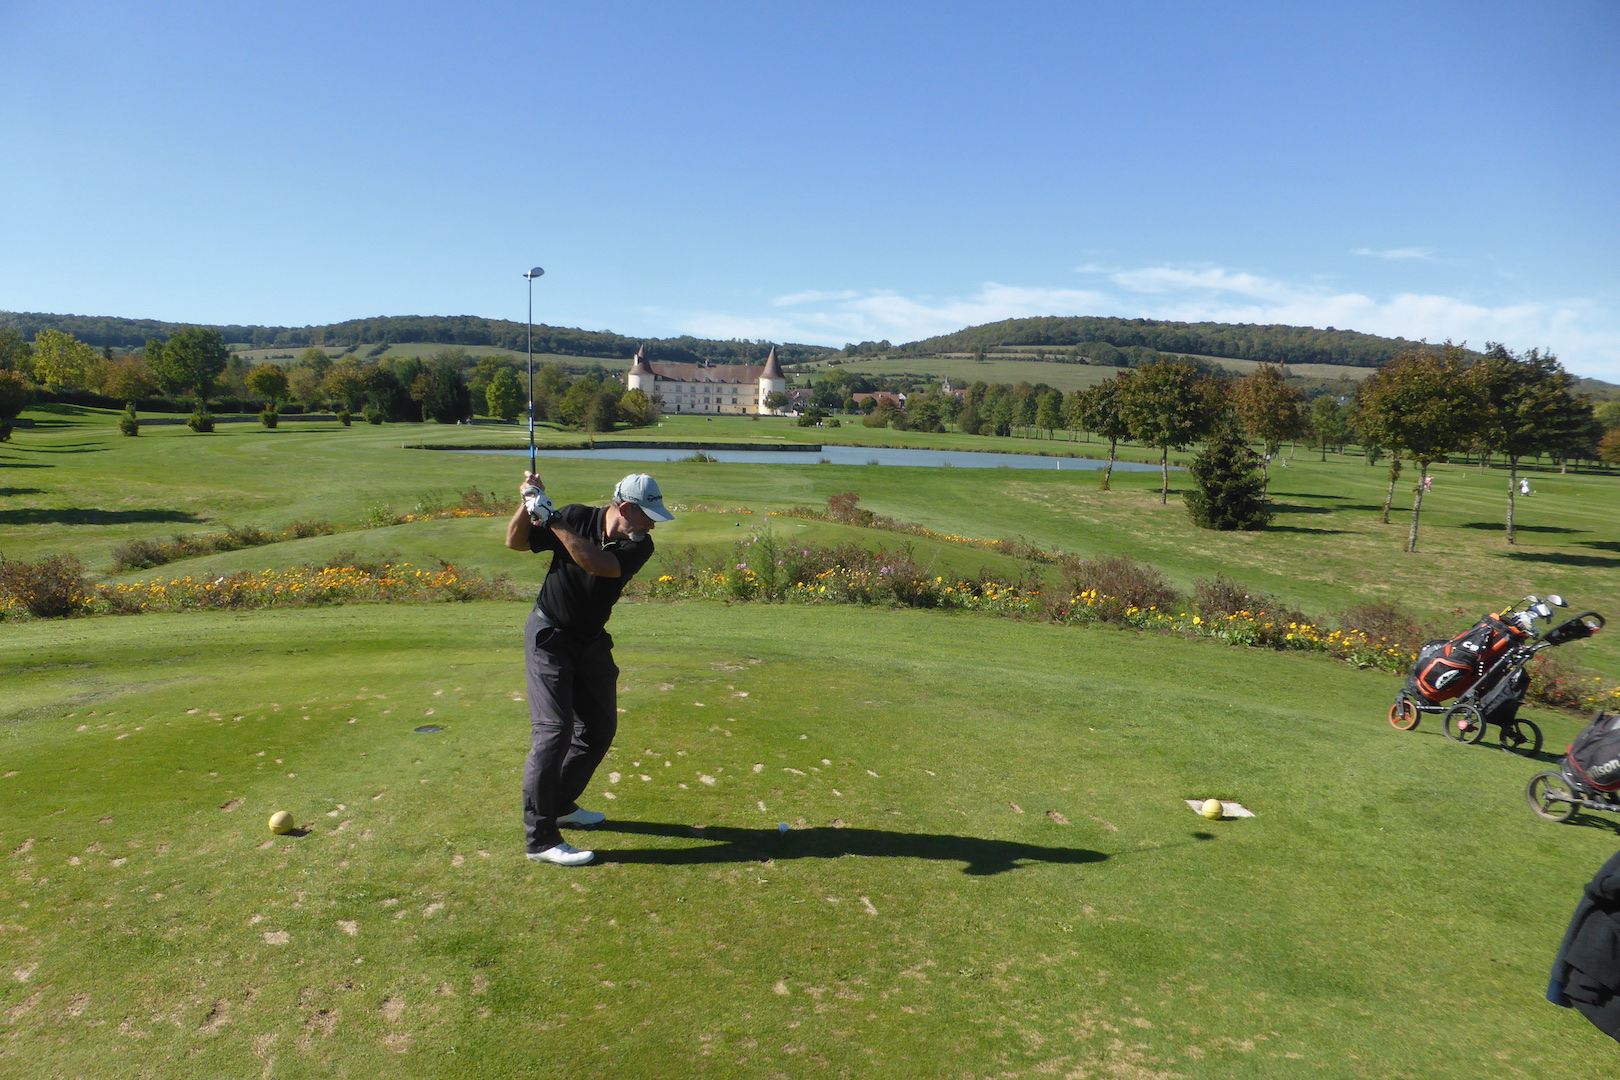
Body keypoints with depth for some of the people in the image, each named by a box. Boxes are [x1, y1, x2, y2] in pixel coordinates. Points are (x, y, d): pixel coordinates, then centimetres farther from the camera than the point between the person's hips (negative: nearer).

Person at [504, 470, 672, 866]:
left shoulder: (639, 546, -11)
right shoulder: (578, 518, -15)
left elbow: (597, 564, -31)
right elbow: (515, 542, -7)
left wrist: (552, 520, -34)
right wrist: (528, 505, -25)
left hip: (592, 641, 5)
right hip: (549, 637, -5)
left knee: (600, 729, 10)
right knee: (553, 732, -13)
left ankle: (561, 805, 31)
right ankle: (540, 837, -7)